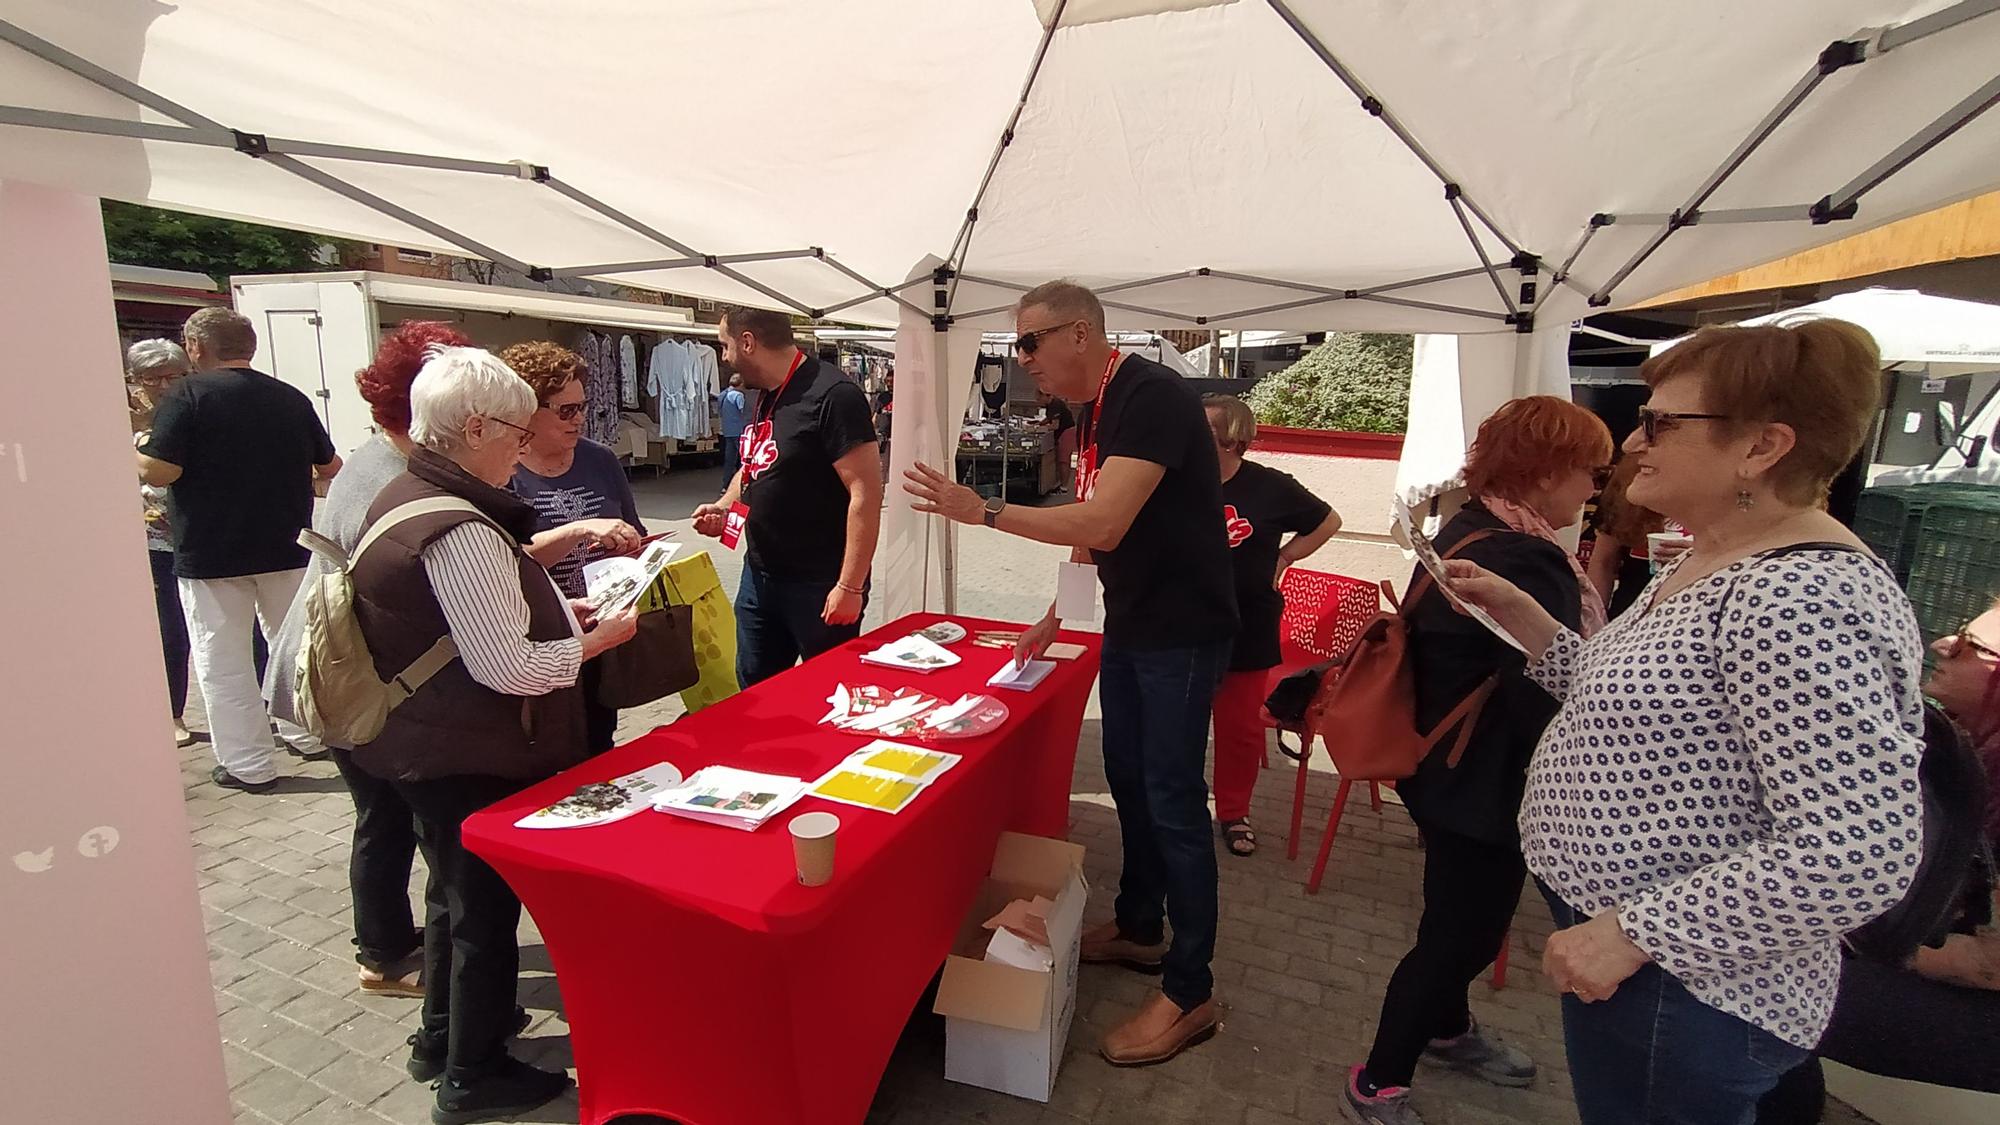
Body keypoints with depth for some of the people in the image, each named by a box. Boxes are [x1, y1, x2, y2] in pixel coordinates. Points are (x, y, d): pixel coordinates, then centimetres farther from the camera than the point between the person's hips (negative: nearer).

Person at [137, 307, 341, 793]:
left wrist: (136, 454, 5)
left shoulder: (188, 394, -10)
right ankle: (308, 732, 30)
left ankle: (249, 765, 9)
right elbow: (330, 468, 15)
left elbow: (158, 471, -17)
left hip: (211, 555, -4)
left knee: (222, 661, 5)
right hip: (288, 549, 5)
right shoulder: (292, 398, 5)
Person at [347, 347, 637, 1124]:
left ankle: (442, 1035, 46)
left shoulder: (406, 496, 5)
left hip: (429, 745, 10)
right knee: (487, 907, 9)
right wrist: (594, 641, -14)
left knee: (459, 892, 26)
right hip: (470, 760, -10)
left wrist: (556, 611, 8)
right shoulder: (460, 530, -27)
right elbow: (507, 668, -28)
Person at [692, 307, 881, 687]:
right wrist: (723, 507, 5)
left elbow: (866, 492, -23)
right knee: (753, 691, 19)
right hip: (759, 574, 8)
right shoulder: (767, 396, 9)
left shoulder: (833, 396, -18)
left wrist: (851, 586, -24)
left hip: (820, 585, -8)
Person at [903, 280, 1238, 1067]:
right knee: (1127, 779, 18)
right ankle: (1139, 928, 37)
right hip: (1129, 623, 10)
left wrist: (984, 512, -25)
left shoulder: (1152, 398, -21)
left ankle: (1190, 992, 12)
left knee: (1172, 798, -3)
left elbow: (1106, 523, -30)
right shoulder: (1096, 410, 9)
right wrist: (1057, 615, 16)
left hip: (1181, 632, -9)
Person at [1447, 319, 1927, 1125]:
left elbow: (1860, 857, -31)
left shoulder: (1803, 599, -26)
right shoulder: (1710, 563, 5)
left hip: (1685, 992, -9)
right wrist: (1519, 613, 2)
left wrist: (1632, 932, -26)